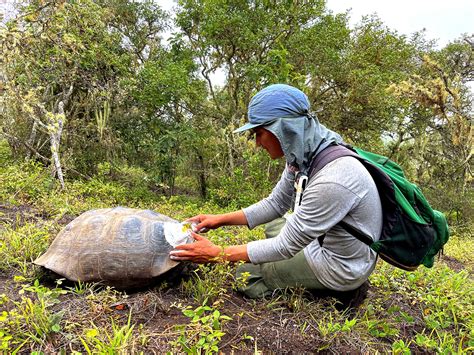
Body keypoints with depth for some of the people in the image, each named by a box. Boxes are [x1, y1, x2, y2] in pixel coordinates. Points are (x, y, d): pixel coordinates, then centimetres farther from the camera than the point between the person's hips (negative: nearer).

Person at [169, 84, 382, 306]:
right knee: (272, 224, 25)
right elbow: (275, 204, 6)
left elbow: (286, 247, -26)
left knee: (243, 277, -3)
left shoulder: (332, 180, -34)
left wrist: (217, 254, -20)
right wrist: (220, 219, 0)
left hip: (341, 268, -8)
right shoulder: (303, 155, -8)